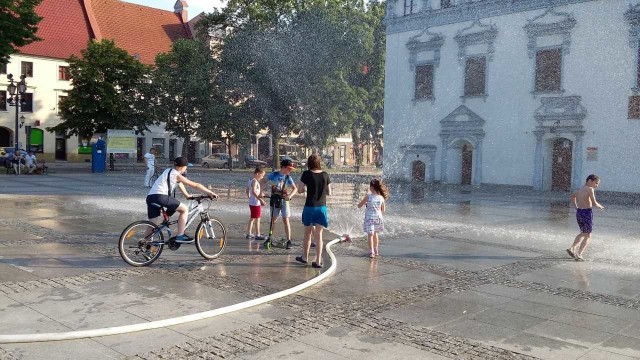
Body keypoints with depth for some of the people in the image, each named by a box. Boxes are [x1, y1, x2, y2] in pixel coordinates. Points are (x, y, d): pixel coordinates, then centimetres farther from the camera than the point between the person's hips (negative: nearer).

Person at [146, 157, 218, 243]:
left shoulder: (169, 171, 24)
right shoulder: (177, 175, -2)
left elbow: (180, 184, 37)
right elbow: (196, 185, -1)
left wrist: (188, 195, 45)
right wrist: (211, 193, 4)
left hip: (150, 197, 9)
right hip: (160, 197, -9)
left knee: (153, 225, 15)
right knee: (184, 209, -1)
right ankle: (180, 236, -1)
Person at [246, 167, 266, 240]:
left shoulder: (250, 180, 13)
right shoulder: (255, 181, -16)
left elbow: (247, 191, 20)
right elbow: (254, 191, -27)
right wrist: (260, 199, -30)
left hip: (251, 202, 10)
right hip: (256, 203, -10)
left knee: (252, 218, 16)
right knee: (257, 219, -4)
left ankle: (249, 234, 20)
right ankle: (258, 235, -1)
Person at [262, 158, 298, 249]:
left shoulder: (288, 178, -1)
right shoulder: (274, 174, -3)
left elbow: (295, 188, -4)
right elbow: (263, 181, 6)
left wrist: (290, 195, -22)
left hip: (284, 200, -1)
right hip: (274, 200, 1)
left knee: (285, 220, -5)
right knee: (273, 219, 11)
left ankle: (289, 241, -3)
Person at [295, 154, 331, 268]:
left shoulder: (307, 174, -8)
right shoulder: (325, 175, 0)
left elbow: (301, 190, -2)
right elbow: (329, 193, 5)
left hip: (310, 207, -2)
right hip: (322, 207, 2)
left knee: (308, 233, 15)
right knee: (319, 234, 6)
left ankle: (305, 257, 29)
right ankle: (318, 261, 6)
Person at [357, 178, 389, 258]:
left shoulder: (368, 197, -13)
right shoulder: (381, 198, -4)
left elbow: (359, 206, -3)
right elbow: (383, 210, 7)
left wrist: (365, 203, 14)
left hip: (369, 218, -4)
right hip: (378, 217, 4)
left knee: (370, 234, -2)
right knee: (375, 233, 20)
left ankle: (371, 252, -9)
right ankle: (376, 251, 31)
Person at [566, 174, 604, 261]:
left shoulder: (580, 189, 13)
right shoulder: (590, 189, -12)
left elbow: (572, 196, 32)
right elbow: (594, 203, -17)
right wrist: (599, 206, 3)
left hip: (578, 212, 7)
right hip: (587, 213, -7)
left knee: (583, 233, 26)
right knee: (588, 235, 7)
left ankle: (572, 248, 16)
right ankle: (579, 255, 1)